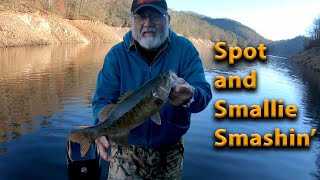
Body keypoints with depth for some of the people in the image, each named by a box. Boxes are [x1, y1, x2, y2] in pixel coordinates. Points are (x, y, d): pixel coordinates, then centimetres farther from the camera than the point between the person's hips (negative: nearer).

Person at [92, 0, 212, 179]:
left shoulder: (185, 49, -10)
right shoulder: (116, 54, -10)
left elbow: (204, 94, -19)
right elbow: (102, 100, -13)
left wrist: (190, 96, -43)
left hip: (170, 149, 2)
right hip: (127, 149, -1)